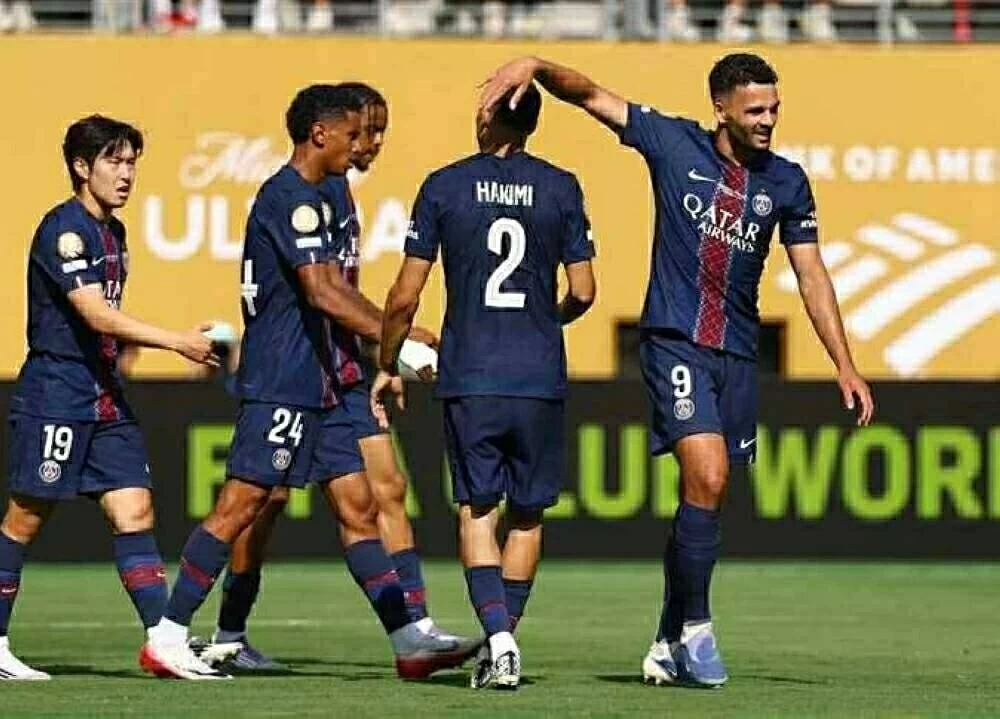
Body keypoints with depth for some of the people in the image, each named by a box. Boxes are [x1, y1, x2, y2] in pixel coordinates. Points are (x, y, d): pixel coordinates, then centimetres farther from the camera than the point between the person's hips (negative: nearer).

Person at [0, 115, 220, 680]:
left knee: (135, 511, -2)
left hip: (106, 397, 8)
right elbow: (97, 315, -22)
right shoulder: (64, 228, -14)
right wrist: (177, 342, -24)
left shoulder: (112, 232, 14)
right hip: (55, 394, -8)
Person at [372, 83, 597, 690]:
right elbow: (583, 291, 1)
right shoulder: (560, 189, 0)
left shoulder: (444, 187, -1)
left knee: (477, 509, 5)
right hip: (540, 378, 1)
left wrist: (386, 366, 13)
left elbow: (406, 295, -1)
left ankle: (498, 634, -14)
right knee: (527, 513, 14)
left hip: (468, 377, -1)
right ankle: (503, 640, 15)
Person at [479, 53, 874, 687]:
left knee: (704, 495, 8)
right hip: (675, 342, -4)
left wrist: (846, 366, 3)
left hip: (738, 354, 4)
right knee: (706, 479, -19)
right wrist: (535, 67, -19)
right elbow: (590, 94, 0)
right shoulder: (674, 144, -2)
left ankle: (669, 644, 20)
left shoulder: (786, 182, 5)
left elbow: (811, 276, 8)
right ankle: (695, 628, -7)